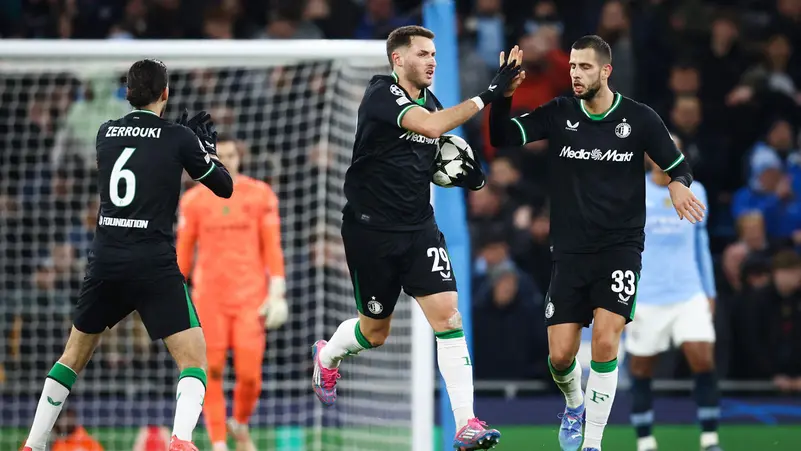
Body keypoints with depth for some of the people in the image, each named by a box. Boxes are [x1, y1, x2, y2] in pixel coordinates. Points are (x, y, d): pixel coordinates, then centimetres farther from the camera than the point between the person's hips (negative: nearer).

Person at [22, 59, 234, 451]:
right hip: (155, 264, -4)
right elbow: (224, 187, 7)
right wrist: (206, 146, 23)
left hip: (104, 261, 4)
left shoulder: (106, 133, 10)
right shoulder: (178, 138, -3)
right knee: (192, 356, -3)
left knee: (75, 353, 22)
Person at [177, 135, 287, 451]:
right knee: (211, 374, -5)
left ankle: (240, 425, 23)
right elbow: (183, 251, 9)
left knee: (250, 374, -6)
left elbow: (272, 248, 2)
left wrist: (276, 293, -4)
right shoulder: (194, 200, 5)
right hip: (209, 297, 1)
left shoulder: (260, 195, 3)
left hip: (251, 297, -1)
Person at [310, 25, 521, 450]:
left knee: (446, 313, -12)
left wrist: (463, 173, 0)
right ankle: (326, 357, 46)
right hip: (371, 228, -5)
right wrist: (487, 95, -34)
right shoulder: (381, 94, -16)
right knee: (375, 331, 10)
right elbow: (431, 126, -33)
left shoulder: (429, 100, 7)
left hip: (418, 228, 5)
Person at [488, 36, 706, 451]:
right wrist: (504, 95, -25)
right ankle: (574, 405, 36)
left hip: (620, 248, -2)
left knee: (605, 341, -19)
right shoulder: (558, 114, -1)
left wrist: (678, 184, -18)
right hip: (569, 250, 2)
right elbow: (501, 137, -8)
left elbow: (679, 167, 5)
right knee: (560, 355, 0)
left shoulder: (640, 119, -5)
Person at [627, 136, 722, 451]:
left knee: (704, 361, -12)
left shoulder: (694, 192, 8)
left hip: (689, 294, 2)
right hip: (645, 298, -2)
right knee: (641, 370, 3)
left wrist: (709, 291, 16)